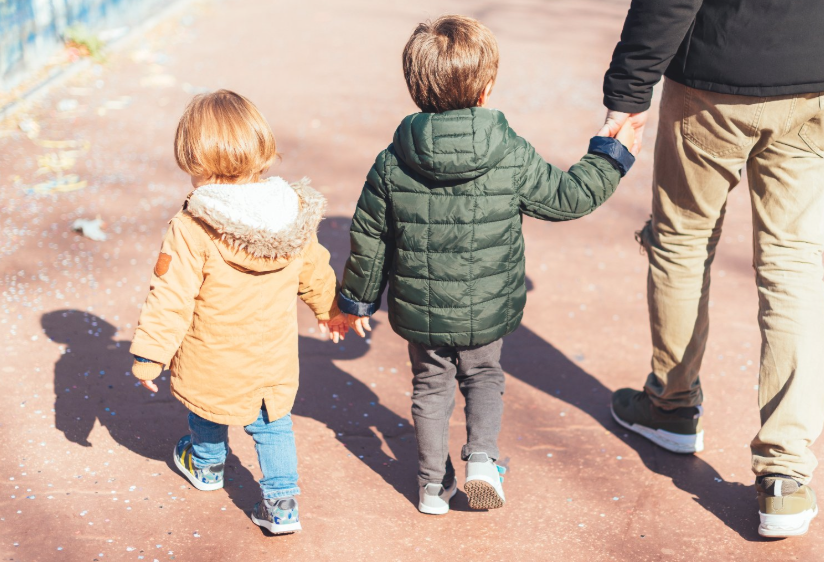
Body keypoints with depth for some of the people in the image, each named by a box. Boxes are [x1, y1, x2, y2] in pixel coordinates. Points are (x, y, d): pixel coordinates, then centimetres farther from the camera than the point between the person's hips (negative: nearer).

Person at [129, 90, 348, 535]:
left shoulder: (192, 229, -25)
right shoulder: (293, 214, -8)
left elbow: (172, 297, -22)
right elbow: (315, 272, 7)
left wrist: (148, 354, -11)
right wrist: (330, 310, 25)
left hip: (213, 363, -3)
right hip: (274, 360, 3)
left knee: (208, 414, 27)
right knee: (272, 423, 21)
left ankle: (206, 466, 53)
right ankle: (282, 503, 22)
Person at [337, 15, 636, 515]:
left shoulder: (392, 165, -12)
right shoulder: (513, 159, -17)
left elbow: (368, 239, -3)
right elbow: (568, 197, -4)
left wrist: (359, 299, 11)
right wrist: (612, 156, 10)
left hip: (420, 313, 1)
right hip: (487, 313, -1)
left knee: (432, 386, 20)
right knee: (484, 377, 24)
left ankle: (434, 484, 27)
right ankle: (482, 457, 6)